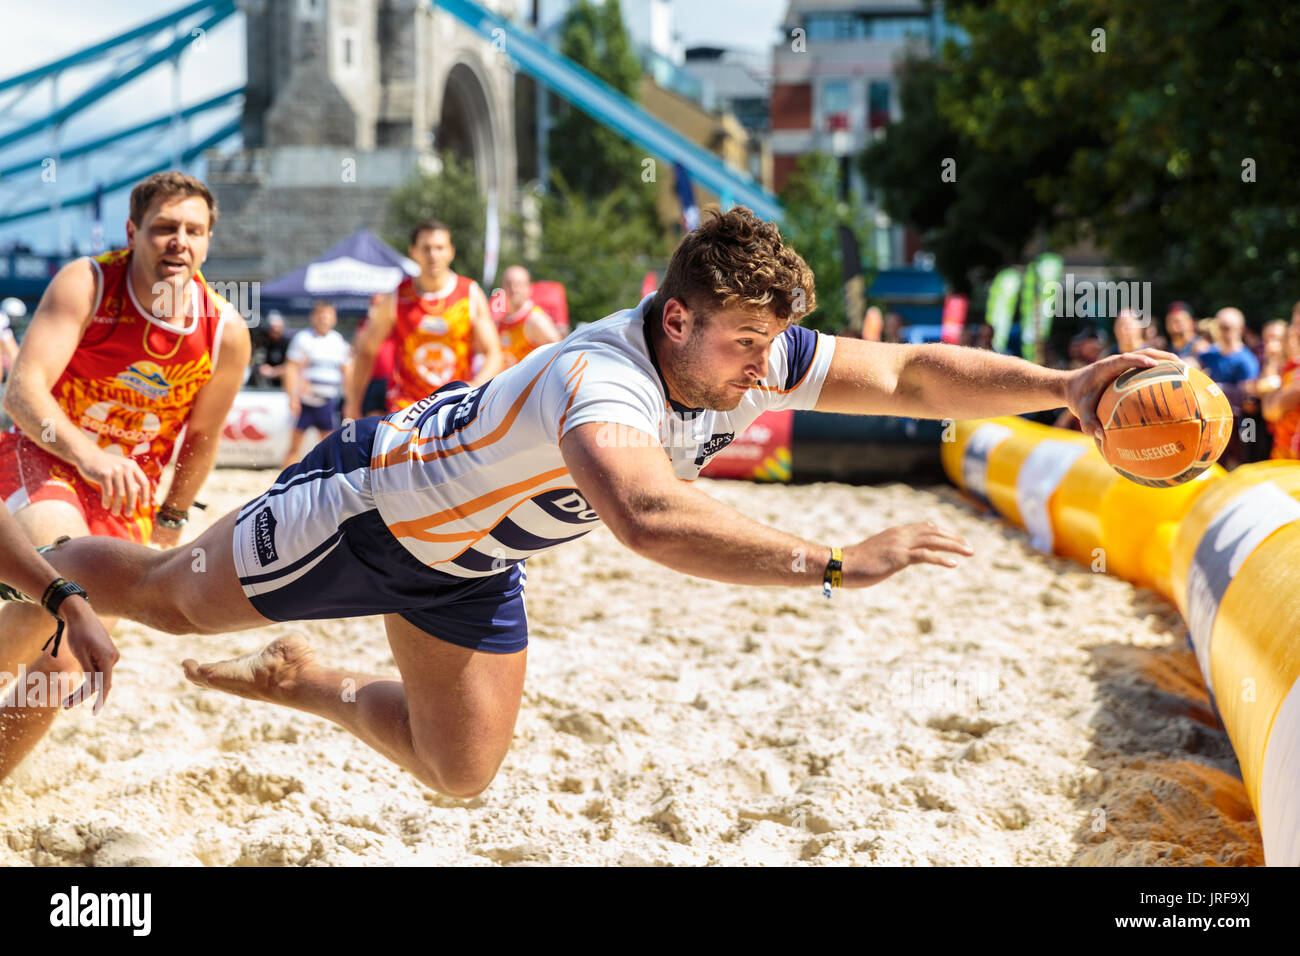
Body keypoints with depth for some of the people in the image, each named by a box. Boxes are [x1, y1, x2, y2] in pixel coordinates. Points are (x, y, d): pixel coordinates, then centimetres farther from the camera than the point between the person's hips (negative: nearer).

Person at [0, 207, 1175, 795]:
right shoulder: (604, 386, -44)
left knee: (462, 771, 14)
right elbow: (649, 518, -63)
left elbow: (911, 373, -18)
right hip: (377, 504, -7)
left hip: (471, 560, 7)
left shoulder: (753, 354, -20)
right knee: (173, 597, 13)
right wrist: (836, 562, -66)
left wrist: (1063, 387, -31)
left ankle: (303, 683, 37)